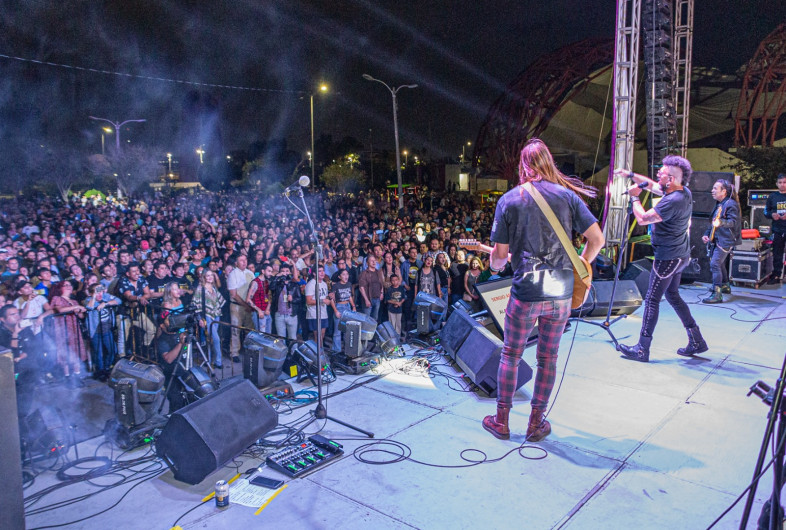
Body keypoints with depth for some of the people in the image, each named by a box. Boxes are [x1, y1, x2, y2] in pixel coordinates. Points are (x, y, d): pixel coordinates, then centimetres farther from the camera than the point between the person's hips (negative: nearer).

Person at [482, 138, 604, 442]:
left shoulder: (509, 200, -2)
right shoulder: (568, 195, 2)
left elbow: (500, 254, -1)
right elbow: (597, 239, -2)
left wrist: (495, 264, 22)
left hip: (525, 292, -2)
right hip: (561, 292, 2)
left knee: (510, 355, 14)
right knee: (548, 358, 14)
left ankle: (501, 420, 23)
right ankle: (536, 423, 24)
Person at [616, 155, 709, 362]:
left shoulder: (673, 201, -25)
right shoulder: (684, 192, 5)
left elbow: (642, 218, -21)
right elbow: (652, 185, 19)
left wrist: (634, 197, -7)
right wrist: (630, 174, 17)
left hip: (668, 257, -10)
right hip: (679, 254, 10)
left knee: (652, 299, -5)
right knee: (672, 295, 20)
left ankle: (642, 349, 0)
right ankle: (697, 341, 25)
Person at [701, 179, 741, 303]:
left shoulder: (731, 204, -14)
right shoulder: (719, 204, 16)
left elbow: (733, 221, -23)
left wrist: (721, 222, -41)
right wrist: (707, 234, 16)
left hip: (725, 240, -10)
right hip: (716, 239, 10)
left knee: (715, 264, -15)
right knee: (719, 263, 21)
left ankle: (717, 294, -15)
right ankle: (725, 285, 38)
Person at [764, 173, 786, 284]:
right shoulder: (772, 196, 9)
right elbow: (766, 211, 15)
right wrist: (772, 215, -7)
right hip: (777, 230, 3)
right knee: (777, 255, 7)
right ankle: (776, 275, 14)